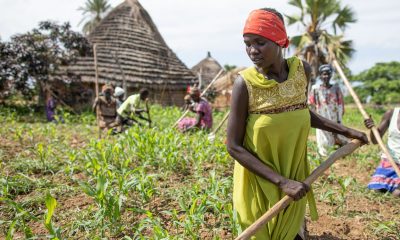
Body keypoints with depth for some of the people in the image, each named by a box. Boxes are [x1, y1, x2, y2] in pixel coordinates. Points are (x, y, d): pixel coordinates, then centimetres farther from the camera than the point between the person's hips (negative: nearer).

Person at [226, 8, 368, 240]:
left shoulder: (303, 70, -8)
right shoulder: (245, 83, -20)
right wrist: (281, 181, -21)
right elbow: (234, 147, -17)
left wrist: (346, 131, 11)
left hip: (295, 178, 4)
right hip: (258, 185, -3)